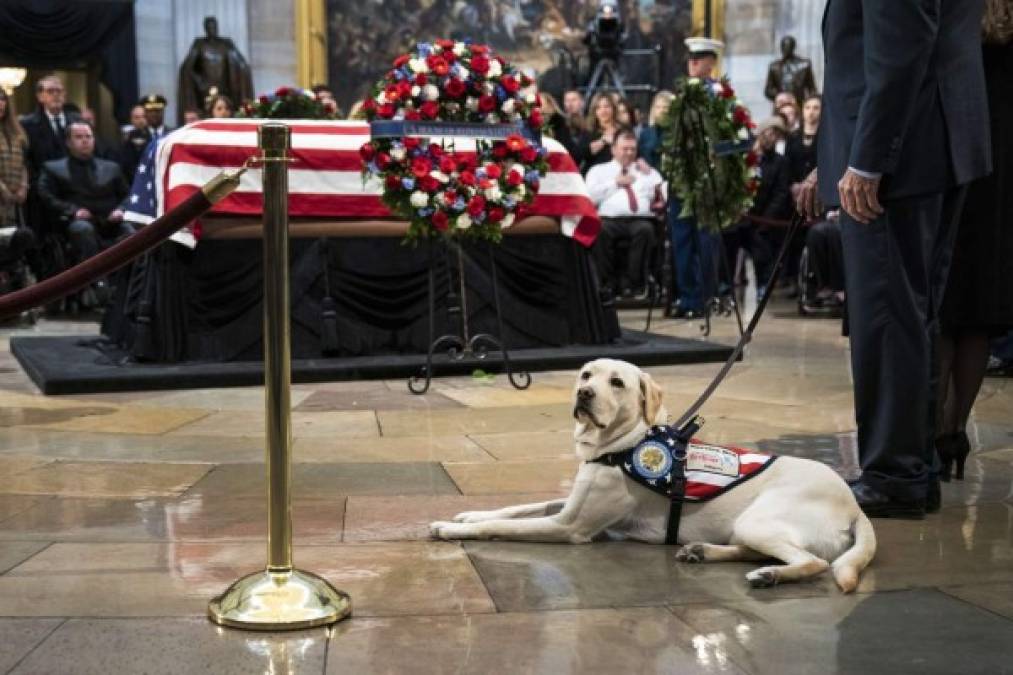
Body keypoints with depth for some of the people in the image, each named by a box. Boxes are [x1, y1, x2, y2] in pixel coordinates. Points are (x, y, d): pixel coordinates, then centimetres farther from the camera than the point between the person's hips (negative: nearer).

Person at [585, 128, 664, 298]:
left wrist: (649, 174, 11)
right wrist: (615, 183, 7)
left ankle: (632, 281, -27)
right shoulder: (598, 170, 25)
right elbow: (589, 196, 6)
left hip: (640, 220, 1)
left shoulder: (647, 172, 31)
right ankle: (607, 282, -24)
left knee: (645, 230, -36)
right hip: (609, 219, -1)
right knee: (599, 230, -36)